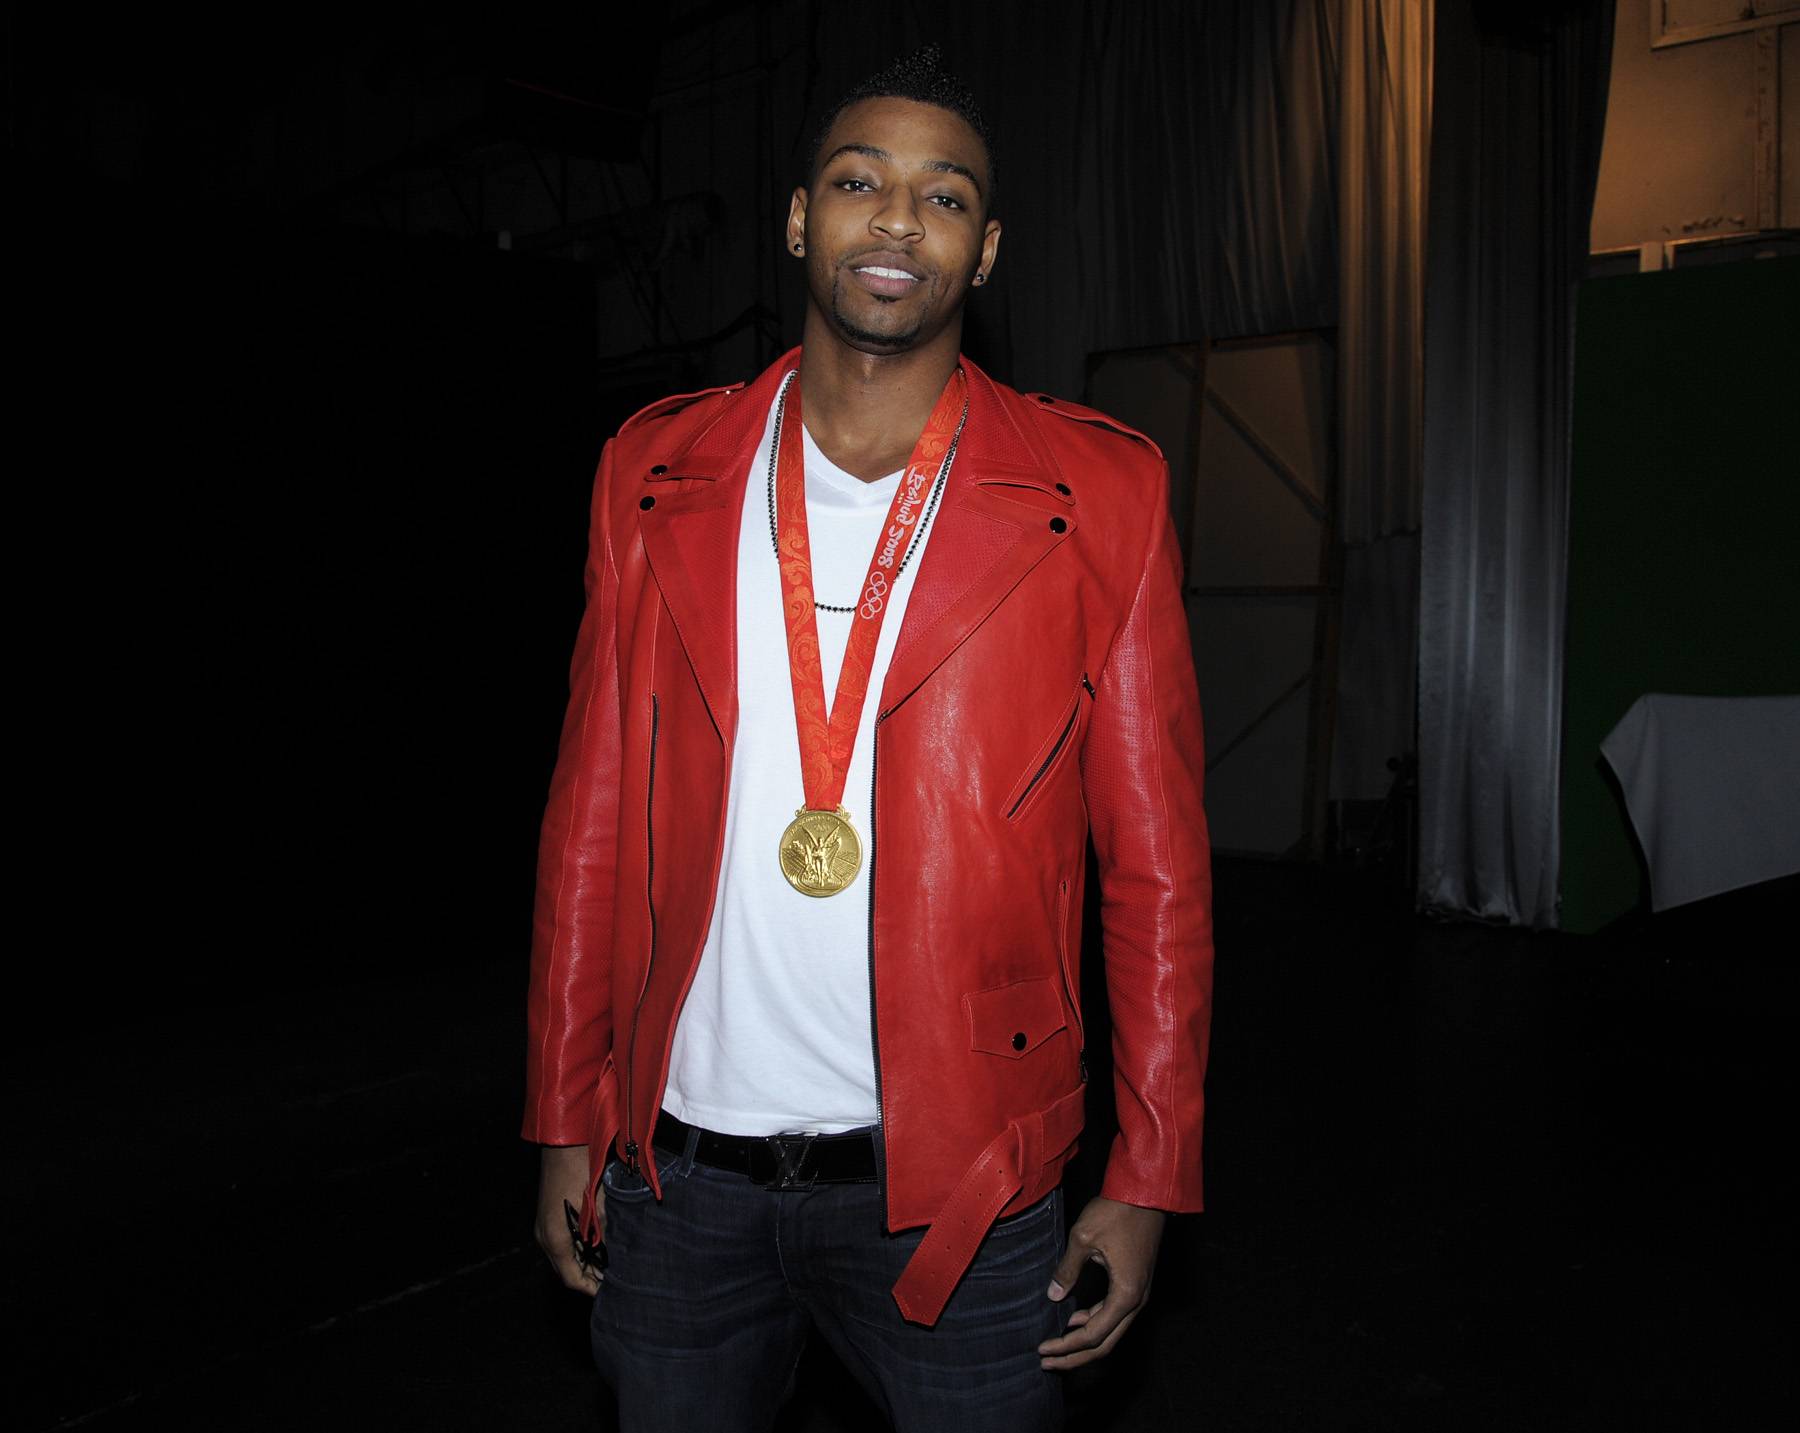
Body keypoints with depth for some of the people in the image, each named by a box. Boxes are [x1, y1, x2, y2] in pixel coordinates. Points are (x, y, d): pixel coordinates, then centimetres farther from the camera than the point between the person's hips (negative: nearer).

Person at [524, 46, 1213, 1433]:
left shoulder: (1101, 496, -5)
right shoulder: (657, 475, 2)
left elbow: (1158, 862, -3)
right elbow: (595, 811, 4)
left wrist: (1150, 1175, -5)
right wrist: (567, 1119, 5)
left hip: (955, 1190, -2)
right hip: (679, 1177, 3)